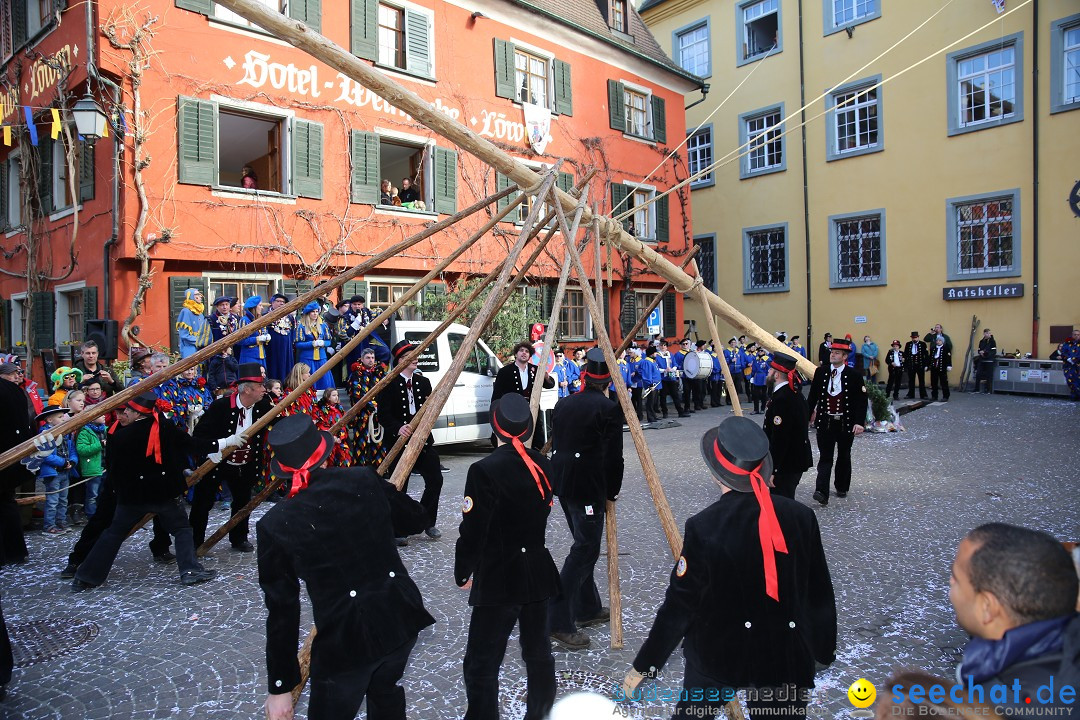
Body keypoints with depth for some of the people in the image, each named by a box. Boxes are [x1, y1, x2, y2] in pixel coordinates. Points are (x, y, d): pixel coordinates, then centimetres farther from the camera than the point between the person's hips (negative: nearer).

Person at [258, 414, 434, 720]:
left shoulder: (275, 525, -11)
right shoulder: (364, 481, -6)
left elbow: (282, 612, -7)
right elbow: (416, 519, 9)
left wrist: (280, 687, 3)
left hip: (345, 638, -3)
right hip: (401, 617, 3)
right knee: (386, 690, 31)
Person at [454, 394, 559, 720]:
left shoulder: (485, 470, -18)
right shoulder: (542, 464, 1)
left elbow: (472, 530, -15)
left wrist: (462, 572, 0)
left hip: (498, 579, -7)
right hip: (538, 572, 7)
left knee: (481, 665, 3)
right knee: (539, 654, 19)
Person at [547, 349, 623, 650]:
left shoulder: (564, 404, 7)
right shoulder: (609, 409, -12)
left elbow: (555, 446, 12)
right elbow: (613, 457, -12)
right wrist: (612, 492, 2)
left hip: (562, 483, 8)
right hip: (589, 488, -7)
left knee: (584, 546, 19)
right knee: (585, 550, -2)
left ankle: (587, 609, 30)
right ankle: (558, 622, -5)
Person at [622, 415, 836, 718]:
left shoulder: (704, 527, -22)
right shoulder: (800, 516, -12)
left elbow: (679, 605, -16)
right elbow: (820, 593, -1)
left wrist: (644, 665, -4)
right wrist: (823, 648, 16)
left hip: (716, 653, -2)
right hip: (785, 655, 2)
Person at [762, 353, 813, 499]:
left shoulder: (781, 399, -23)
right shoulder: (795, 394, 9)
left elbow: (779, 438, -25)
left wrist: (771, 470, -22)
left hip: (786, 464, -10)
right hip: (797, 459, 10)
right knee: (786, 501, 19)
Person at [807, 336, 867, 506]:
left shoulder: (854, 375, -6)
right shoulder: (821, 372, 0)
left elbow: (861, 401, -7)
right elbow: (812, 396, 6)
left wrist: (859, 422, -16)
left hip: (846, 423, 0)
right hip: (825, 422, 1)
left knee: (844, 457, 16)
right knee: (825, 458, -4)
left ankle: (842, 488, 33)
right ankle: (822, 492, -12)